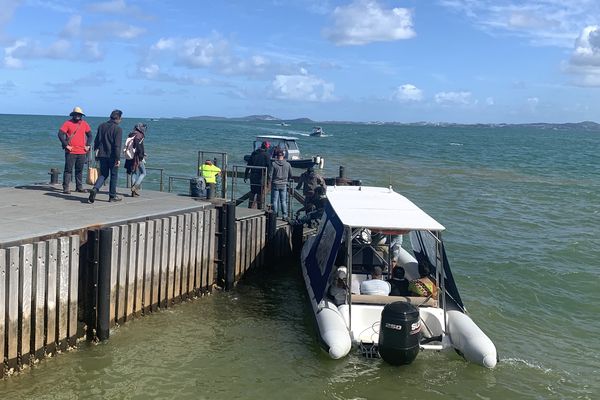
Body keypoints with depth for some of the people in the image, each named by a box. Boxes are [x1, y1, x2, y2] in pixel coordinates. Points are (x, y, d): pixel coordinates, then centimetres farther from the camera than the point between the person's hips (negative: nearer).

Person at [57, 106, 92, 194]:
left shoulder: (84, 124, 10)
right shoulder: (68, 123, -3)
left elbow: (89, 135, 19)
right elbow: (60, 134, -9)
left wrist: (88, 145, 8)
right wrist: (66, 145, -13)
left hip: (82, 152, 4)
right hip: (71, 152, -4)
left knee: (80, 170, 12)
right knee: (68, 170, -3)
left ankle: (79, 187, 20)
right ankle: (65, 188, 0)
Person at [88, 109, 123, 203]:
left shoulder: (101, 126, 9)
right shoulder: (118, 129, -11)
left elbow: (96, 141, 14)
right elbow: (117, 145, -16)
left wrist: (96, 151, 22)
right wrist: (118, 158, -14)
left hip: (102, 155, 5)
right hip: (112, 156, -5)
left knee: (103, 174, 14)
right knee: (114, 175, 9)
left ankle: (95, 189, -10)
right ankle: (112, 196, 14)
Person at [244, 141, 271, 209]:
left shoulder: (254, 153, 10)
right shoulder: (266, 155, -6)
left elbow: (249, 165, 11)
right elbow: (268, 166, -12)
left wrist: (246, 175, 16)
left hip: (253, 176, 5)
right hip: (261, 176, -5)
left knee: (252, 192, 15)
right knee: (260, 193, 1)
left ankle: (250, 207, 17)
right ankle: (259, 208, 2)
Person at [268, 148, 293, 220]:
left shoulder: (273, 164, -10)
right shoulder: (287, 164, -1)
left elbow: (270, 175, -8)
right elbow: (290, 175, 8)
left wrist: (269, 183, 5)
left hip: (275, 184, -2)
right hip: (284, 185, 3)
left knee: (274, 201, 5)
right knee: (283, 201, 9)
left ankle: (275, 215, 5)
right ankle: (285, 215, 7)